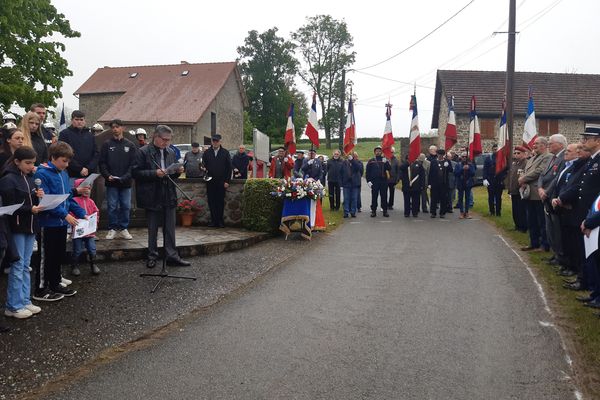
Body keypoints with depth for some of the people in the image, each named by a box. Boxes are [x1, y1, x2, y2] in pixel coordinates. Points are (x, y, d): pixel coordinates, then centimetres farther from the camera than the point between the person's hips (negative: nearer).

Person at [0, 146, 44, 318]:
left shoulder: (29, 177, 10)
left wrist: (38, 196, -3)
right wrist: (30, 209, -24)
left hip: (30, 226, 7)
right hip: (17, 228, -7)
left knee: (25, 266, 12)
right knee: (17, 266, -1)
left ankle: (25, 301, 21)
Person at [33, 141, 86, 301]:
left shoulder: (63, 173, 9)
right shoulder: (42, 174, -15)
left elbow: (69, 197, 14)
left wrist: (82, 213, 4)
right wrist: (65, 214, -25)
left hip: (62, 223, 8)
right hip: (48, 223, -8)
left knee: (59, 255, 16)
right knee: (46, 257, 3)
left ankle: (55, 284, 30)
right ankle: (41, 290, 15)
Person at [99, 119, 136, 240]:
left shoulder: (130, 145, 5)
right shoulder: (107, 144, 5)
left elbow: (133, 164, 1)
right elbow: (102, 163, 3)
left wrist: (126, 177, -12)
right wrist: (107, 175, -12)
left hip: (126, 182, 1)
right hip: (111, 182, -1)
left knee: (126, 206, 4)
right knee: (112, 206, 3)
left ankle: (123, 228, 15)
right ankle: (113, 229, 13)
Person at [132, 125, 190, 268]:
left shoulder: (171, 153, 9)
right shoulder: (143, 152, -7)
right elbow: (135, 172, -11)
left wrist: (178, 172, -4)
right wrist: (155, 173, -22)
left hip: (169, 196, 4)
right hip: (152, 197, -4)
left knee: (170, 228, 8)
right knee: (152, 229, 8)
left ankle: (172, 256, 15)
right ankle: (152, 256, 21)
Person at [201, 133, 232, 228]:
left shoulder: (225, 153, 5)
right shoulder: (207, 153, 10)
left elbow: (229, 168, 2)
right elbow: (203, 165, 12)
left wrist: (227, 181, -4)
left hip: (221, 182, -2)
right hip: (210, 182, 2)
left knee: (220, 202, 1)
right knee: (211, 202, 2)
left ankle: (220, 220, 8)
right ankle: (213, 220, 9)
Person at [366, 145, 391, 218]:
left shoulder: (385, 160, 9)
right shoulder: (371, 161, 6)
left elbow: (389, 169, -6)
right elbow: (368, 172, 3)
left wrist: (386, 162, -22)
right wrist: (368, 181, -6)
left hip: (383, 181, 1)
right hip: (374, 182, -1)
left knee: (384, 197, 3)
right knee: (374, 197, 2)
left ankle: (385, 211, 9)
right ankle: (373, 211, 8)